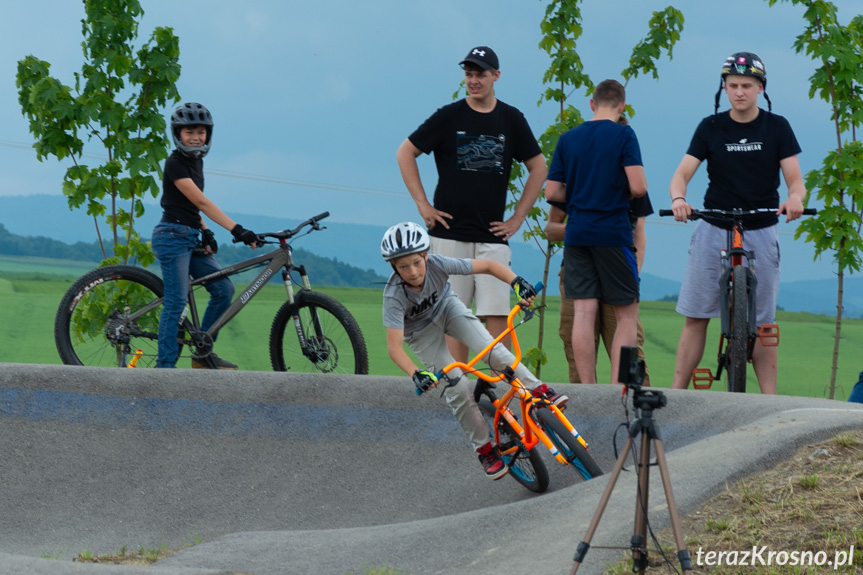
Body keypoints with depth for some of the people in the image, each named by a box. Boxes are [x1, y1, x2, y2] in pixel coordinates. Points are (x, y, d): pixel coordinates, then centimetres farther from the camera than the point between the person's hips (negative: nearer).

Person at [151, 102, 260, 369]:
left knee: (224, 289, 6)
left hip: (191, 238, 9)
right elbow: (201, 201, -22)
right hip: (173, 236, -9)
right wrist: (237, 230, -27)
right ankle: (165, 365, -6)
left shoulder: (196, 161, 13)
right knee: (176, 301, -10)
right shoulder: (175, 163, -14)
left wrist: (205, 231, 4)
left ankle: (202, 353, 15)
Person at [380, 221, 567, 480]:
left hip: (446, 307, 2)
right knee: (457, 390, -10)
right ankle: (485, 449, 3)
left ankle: (539, 391, -17)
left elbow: (489, 265, -25)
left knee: (490, 348, -23)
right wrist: (416, 374, -56)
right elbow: (394, 346, -41)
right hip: (421, 331, -2)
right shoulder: (394, 295, -37)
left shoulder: (437, 264, -33)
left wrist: (517, 282, -40)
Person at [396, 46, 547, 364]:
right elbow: (405, 153, 7)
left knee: (497, 314, -6)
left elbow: (538, 167, 17)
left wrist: (518, 218, 9)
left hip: (492, 236, 1)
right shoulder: (449, 116, 2)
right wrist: (423, 205, 1)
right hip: (449, 234, -1)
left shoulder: (511, 120, 7)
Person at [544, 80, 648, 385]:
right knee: (627, 313, 5)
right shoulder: (623, 135, -6)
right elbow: (638, 187, -15)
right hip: (613, 233, -4)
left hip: (577, 234, 4)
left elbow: (552, 192, 7)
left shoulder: (568, 138, 7)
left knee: (583, 312, 1)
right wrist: (622, 194, 7)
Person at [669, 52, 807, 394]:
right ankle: (676, 395, -1)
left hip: (760, 233, -1)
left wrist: (795, 197, -28)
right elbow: (682, 173, -5)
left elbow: (795, 179, -3)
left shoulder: (776, 127, 2)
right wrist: (678, 198, -28)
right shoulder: (711, 128, 3)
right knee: (695, 317, -2)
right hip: (713, 230, 1)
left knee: (763, 322, 0)